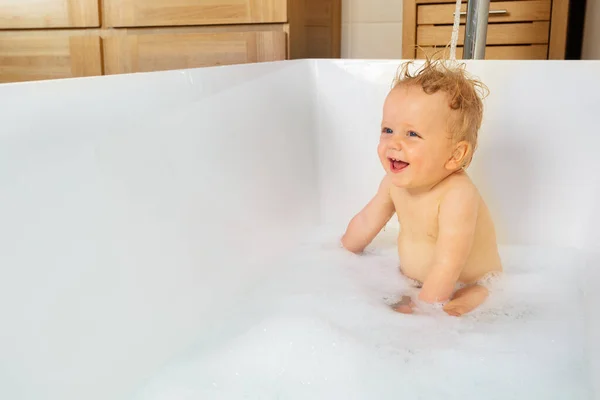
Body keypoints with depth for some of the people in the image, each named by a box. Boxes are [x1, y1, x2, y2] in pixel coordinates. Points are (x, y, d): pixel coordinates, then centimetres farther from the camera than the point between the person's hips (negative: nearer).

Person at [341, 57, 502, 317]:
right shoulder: (395, 182, -9)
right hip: (414, 281, 7)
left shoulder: (457, 195, -34)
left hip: (469, 287, -7)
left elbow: (447, 267, -36)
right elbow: (366, 222, 9)